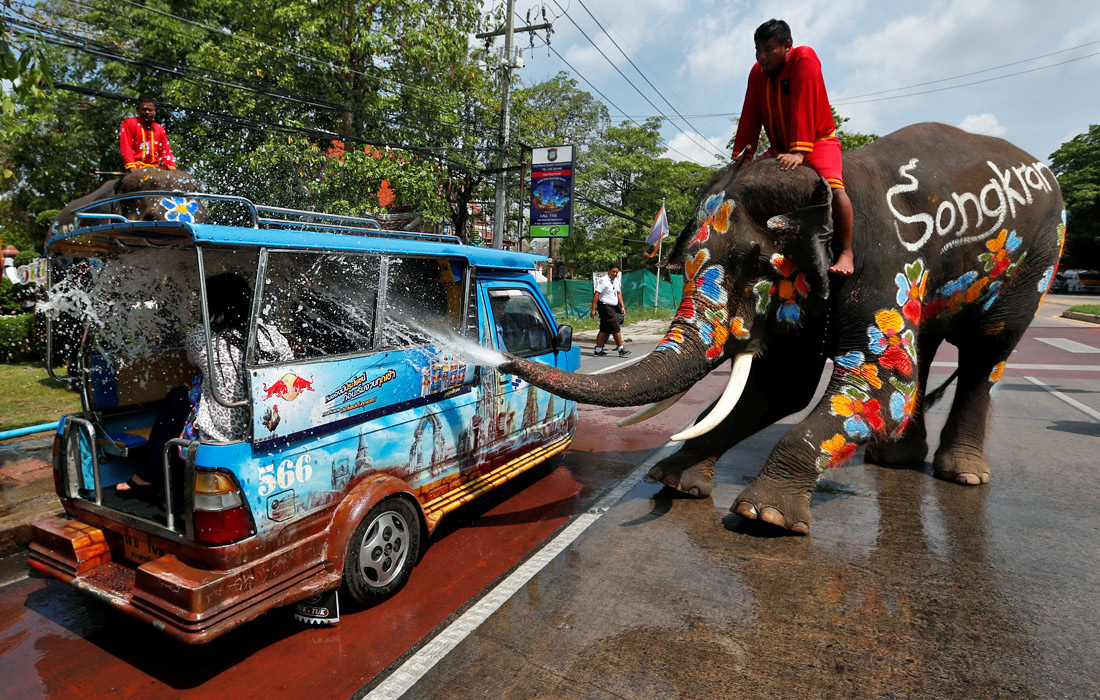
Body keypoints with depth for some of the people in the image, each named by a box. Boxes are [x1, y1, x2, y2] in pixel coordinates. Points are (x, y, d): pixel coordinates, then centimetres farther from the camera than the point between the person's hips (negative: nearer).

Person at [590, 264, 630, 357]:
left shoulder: (617, 281, 14)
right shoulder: (603, 280, -12)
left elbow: (619, 293, 22)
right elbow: (596, 294, -15)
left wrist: (622, 307, 14)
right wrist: (593, 309, -18)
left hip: (612, 307, 9)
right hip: (605, 306, -9)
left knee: (604, 330, 10)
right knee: (615, 328, -9)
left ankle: (598, 350, 14)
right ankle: (621, 350, -4)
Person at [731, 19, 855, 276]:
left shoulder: (804, 59, -17)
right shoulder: (757, 72, 0)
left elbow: (803, 107, -28)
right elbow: (749, 117, 0)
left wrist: (799, 152, -37)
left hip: (818, 141, -6)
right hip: (780, 148, 7)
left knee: (834, 186, -30)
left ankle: (846, 254, -26)